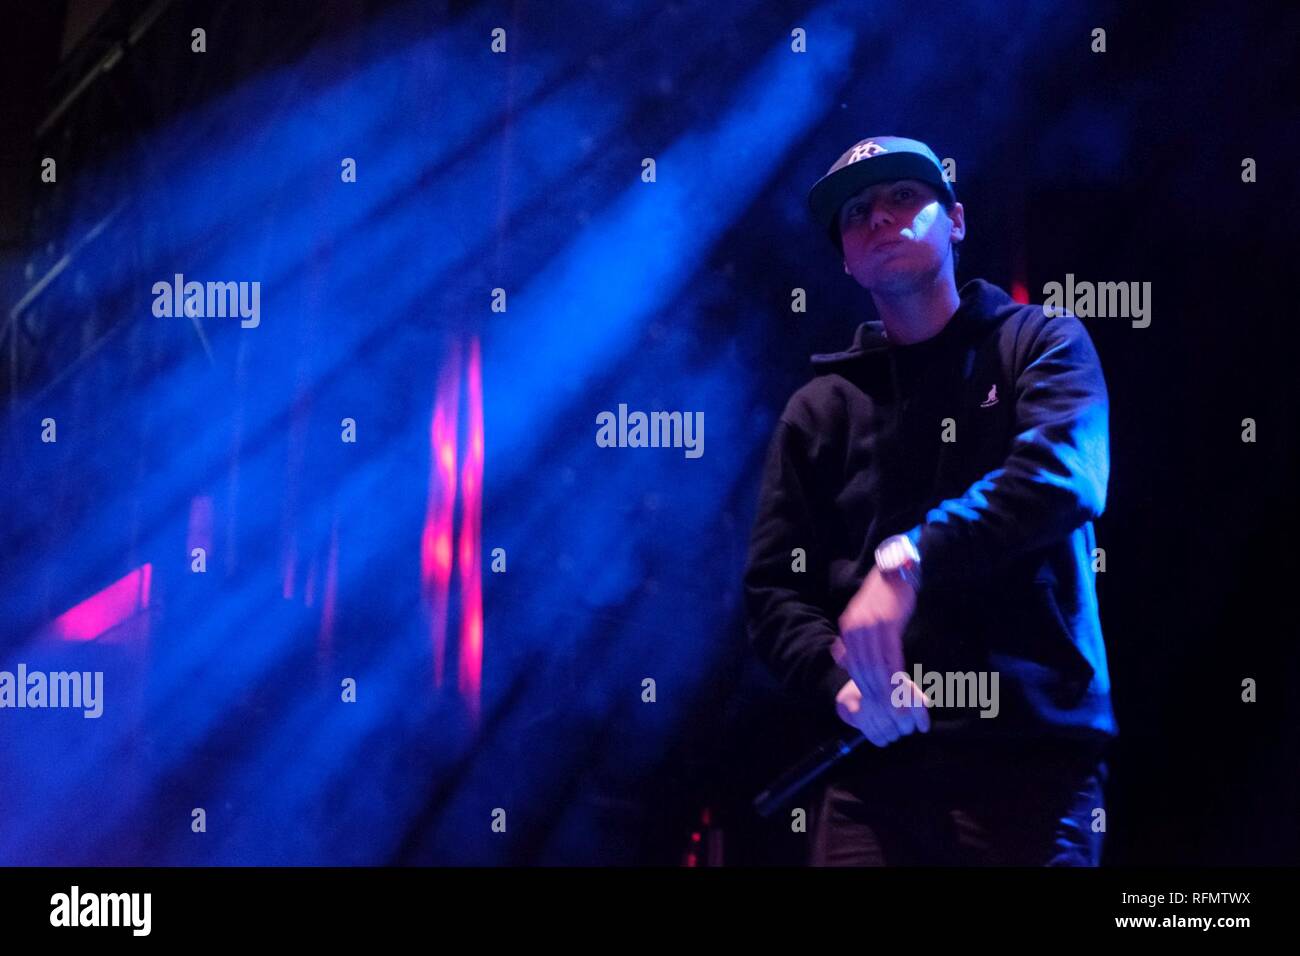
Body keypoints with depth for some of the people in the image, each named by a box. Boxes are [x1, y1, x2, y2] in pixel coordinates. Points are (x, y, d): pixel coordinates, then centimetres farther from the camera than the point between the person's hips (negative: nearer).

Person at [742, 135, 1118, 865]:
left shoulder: (1042, 345, 8)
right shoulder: (820, 411, 16)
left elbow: (1062, 476, -12)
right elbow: (774, 589, 11)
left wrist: (908, 559, -24)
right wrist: (841, 680, -9)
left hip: (1032, 752, -2)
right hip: (877, 760, 2)